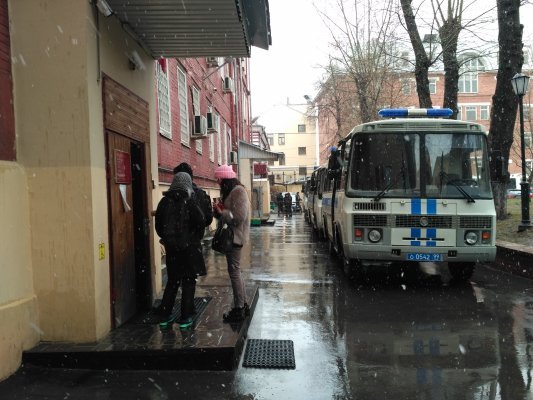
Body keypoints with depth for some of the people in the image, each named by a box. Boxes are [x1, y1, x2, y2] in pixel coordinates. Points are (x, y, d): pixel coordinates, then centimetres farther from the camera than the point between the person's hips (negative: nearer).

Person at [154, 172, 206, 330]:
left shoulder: (165, 201, 0)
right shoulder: (189, 201, -11)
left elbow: (158, 224, 4)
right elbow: (200, 221, -15)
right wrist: (196, 239, 0)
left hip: (171, 247, 4)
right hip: (189, 247, -4)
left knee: (172, 281, 17)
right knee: (188, 282, 7)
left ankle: (165, 315, 21)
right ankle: (185, 317, 9)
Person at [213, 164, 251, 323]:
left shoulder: (238, 191, -15)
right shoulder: (230, 191, 16)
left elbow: (239, 216, -24)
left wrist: (221, 213, -14)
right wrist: (219, 210, 3)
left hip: (235, 236, -10)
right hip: (231, 236, 10)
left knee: (234, 271, -5)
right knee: (235, 271, 15)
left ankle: (239, 309, 4)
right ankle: (243, 305, 24)